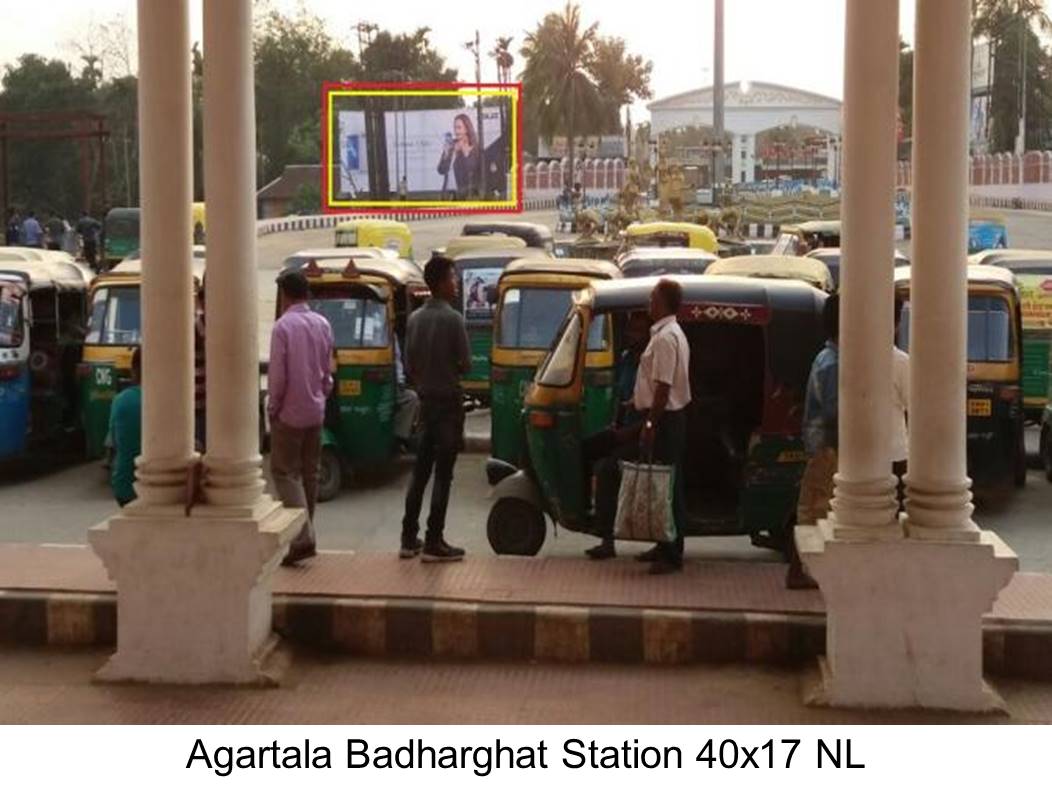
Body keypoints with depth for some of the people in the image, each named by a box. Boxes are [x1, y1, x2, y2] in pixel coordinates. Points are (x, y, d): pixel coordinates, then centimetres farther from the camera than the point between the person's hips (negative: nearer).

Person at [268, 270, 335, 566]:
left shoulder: (284, 326, -15)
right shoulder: (323, 325, 5)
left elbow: (277, 374, -15)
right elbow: (328, 370, 10)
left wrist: (272, 407, -3)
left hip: (290, 412, -6)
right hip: (316, 411, 6)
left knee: (285, 472, -2)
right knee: (309, 473, 13)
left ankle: (303, 538, -13)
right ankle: (305, 534, 20)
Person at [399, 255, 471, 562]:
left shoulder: (415, 319, 6)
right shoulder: (453, 319, -14)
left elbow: (408, 366, 9)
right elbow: (465, 364, -13)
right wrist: (451, 370, 8)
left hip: (426, 401, 7)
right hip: (448, 401, -7)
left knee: (420, 471, 13)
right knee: (443, 474, -3)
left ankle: (409, 539, 15)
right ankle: (434, 543, -3)